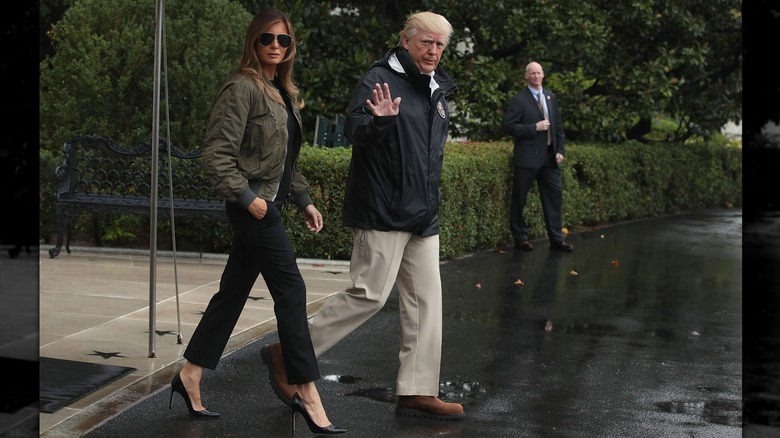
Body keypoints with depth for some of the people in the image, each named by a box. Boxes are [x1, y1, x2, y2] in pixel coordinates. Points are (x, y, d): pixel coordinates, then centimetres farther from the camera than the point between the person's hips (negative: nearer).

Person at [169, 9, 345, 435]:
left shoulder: (283, 92, 15)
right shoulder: (242, 87, -12)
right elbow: (215, 152, -17)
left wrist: (304, 200, 16)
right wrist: (246, 196, -20)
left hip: (269, 203, 9)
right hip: (253, 205, -9)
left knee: (233, 291, 12)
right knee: (291, 291, -8)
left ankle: (190, 376, 21)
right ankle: (307, 393, -1)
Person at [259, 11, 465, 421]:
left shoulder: (437, 88, 16)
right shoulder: (379, 79, -10)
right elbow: (353, 129, -21)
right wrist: (379, 122, -40)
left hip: (423, 215, 9)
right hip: (382, 212, -8)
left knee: (425, 299, 6)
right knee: (369, 294, -10)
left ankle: (417, 391, 12)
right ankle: (288, 354, 4)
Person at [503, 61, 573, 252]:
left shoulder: (551, 97, 12)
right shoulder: (519, 100, -6)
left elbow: (558, 125, 16)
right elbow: (509, 126, -12)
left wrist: (560, 149, 8)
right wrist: (535, 127, -18)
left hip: (550, 157, 5)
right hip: (528, 157, -5)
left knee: (555, 195, 4)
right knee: (520, 199, 2)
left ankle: (556, 239, 10)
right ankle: (520, 237, 15)